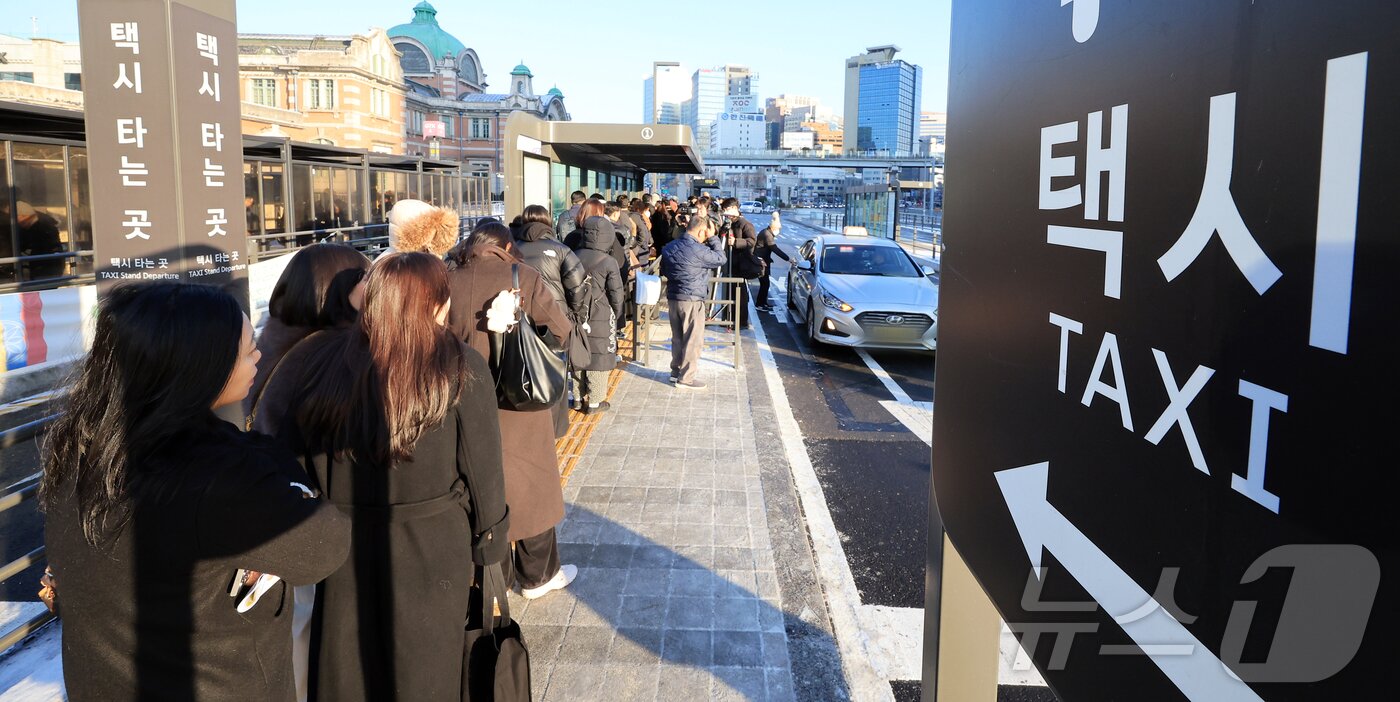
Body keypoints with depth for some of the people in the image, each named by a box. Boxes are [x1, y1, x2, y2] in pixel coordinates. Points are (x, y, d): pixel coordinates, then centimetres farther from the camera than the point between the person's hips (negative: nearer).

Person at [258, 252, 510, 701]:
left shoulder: (320, 363, -10)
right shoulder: (461, 371, -17)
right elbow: (482, 474, -11)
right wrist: (491, 548, 1)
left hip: (344, 546, 2)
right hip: (435, 549, -2)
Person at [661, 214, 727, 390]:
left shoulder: (669, 247, 7)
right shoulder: (698, 250, -19)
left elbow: (664, 270, 19)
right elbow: (720, 259, -9)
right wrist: (713, 237, -5)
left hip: (672, 298, 8)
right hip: (692, 300, -8)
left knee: (678, 337, 19)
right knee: (693, 340, 1)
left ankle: (676, 371, 28)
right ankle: (686, 378, 5)